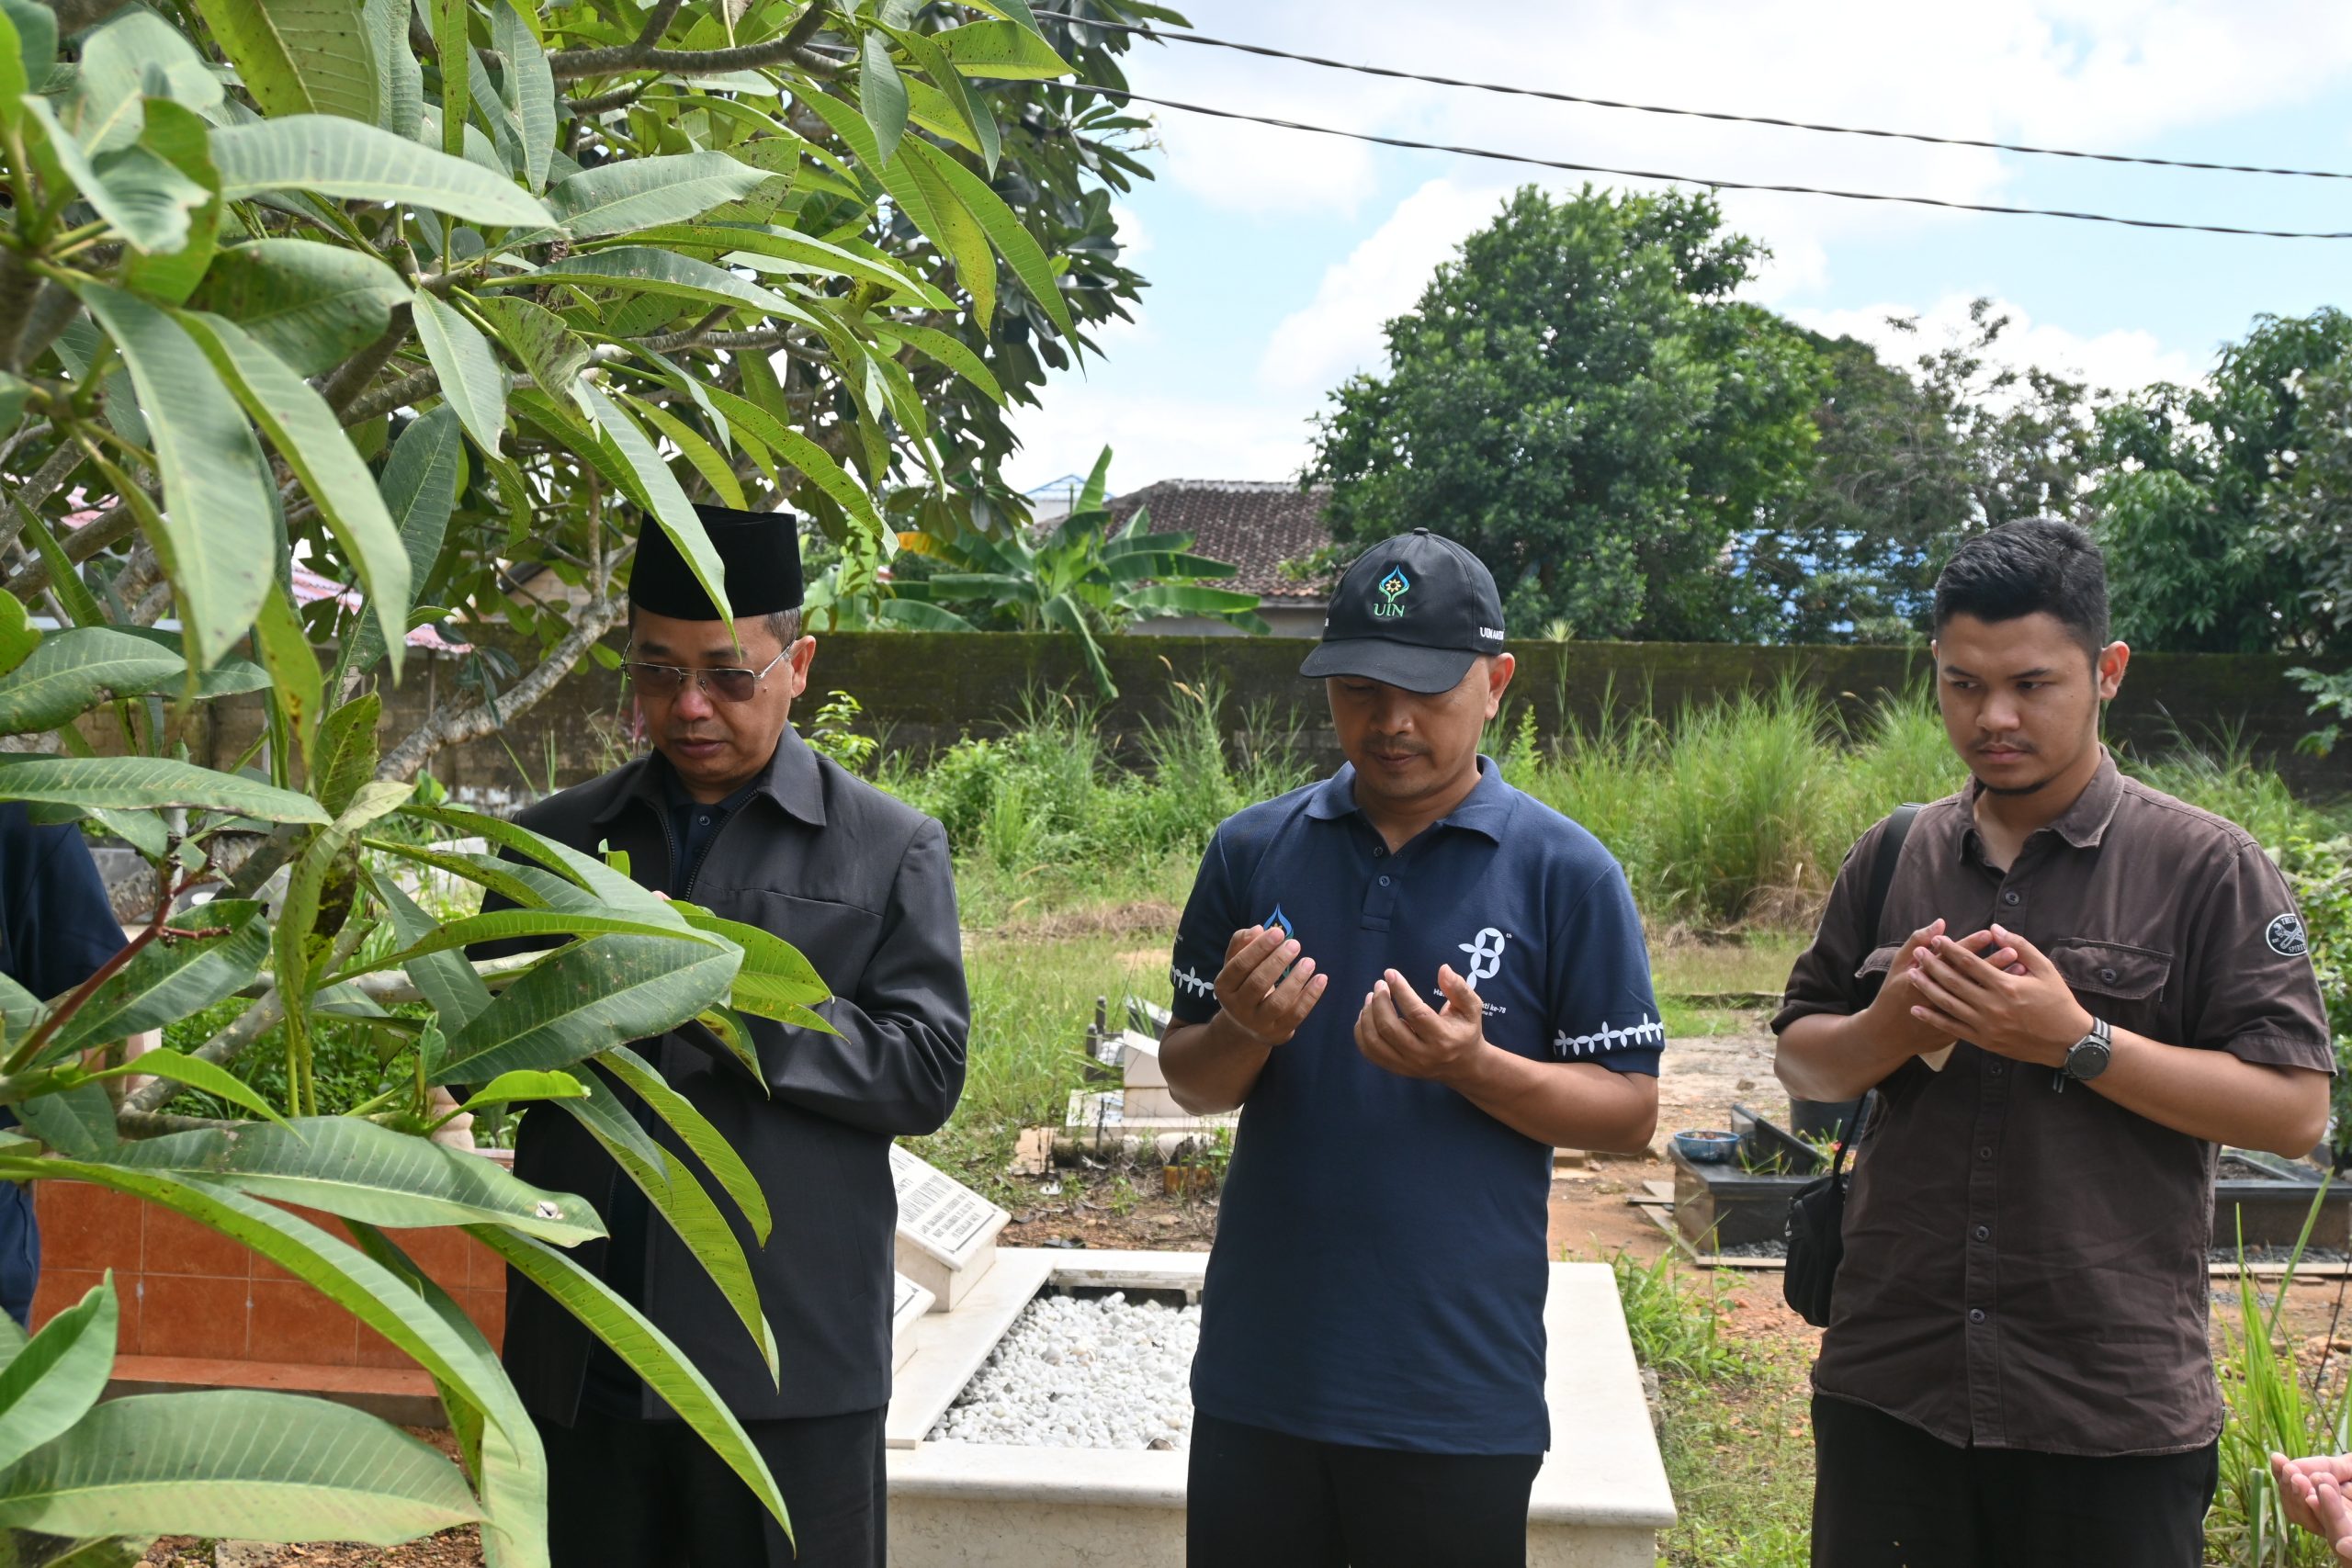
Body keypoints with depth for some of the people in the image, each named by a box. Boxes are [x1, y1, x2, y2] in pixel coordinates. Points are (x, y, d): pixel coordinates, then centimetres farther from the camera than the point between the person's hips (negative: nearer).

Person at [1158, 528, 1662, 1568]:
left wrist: (1472, 1065, -20)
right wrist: (1245, 1033, -14)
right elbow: (1190, 1081, 9)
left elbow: (1630, 1112, -3)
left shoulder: (1565, 872, -5)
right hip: (1257, 1374, 3)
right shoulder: (1252, 850, 3)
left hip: (1457, 1393, -2)